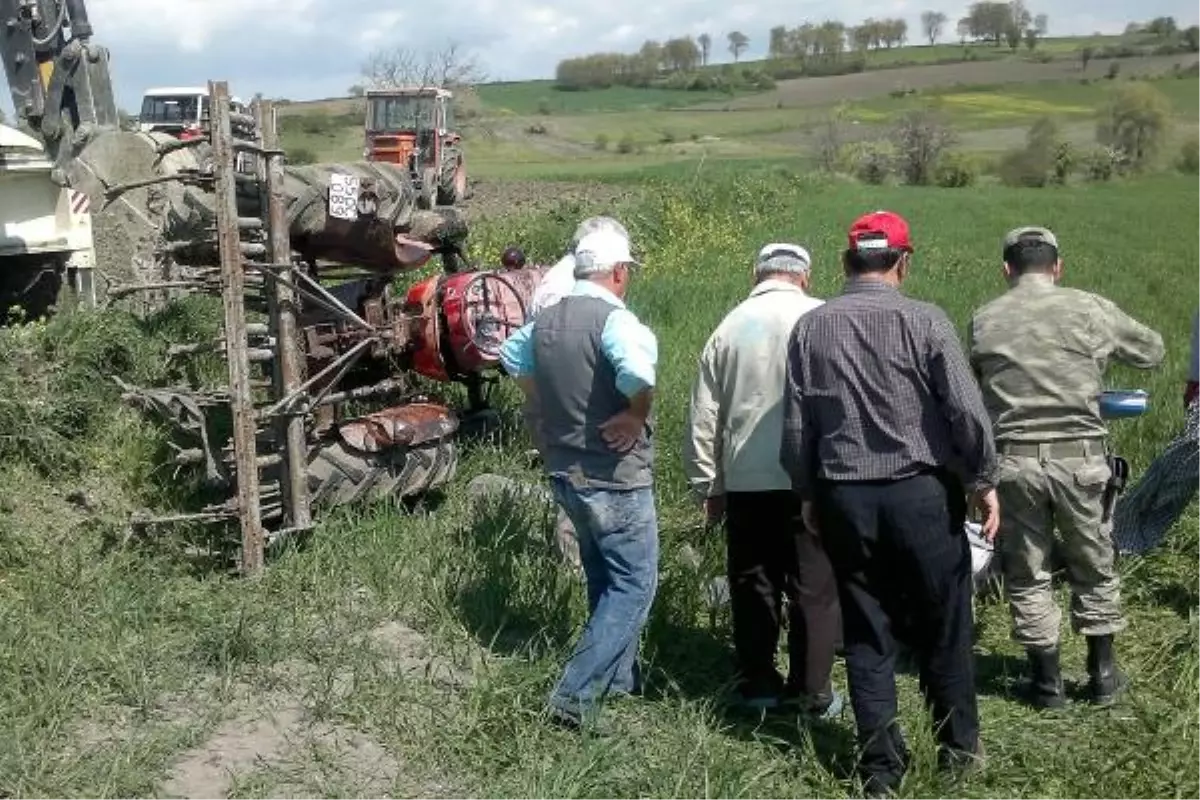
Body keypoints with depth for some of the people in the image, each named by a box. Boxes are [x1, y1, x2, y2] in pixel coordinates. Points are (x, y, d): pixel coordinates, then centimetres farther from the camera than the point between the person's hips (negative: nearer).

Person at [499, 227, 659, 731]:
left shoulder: (545, 320, 5)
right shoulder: (613, 318, -20)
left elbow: (512, 356, 24)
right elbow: (637, 369, -40)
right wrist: (637, 414, -22)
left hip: (565, 470, 8)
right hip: (615, 476, -8)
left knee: (604, 578, 23)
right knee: (634, 585, 3)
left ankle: (620, 677, 36)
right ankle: (576, 695, -3)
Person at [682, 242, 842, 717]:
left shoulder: (729, 326, 5)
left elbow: (703, 418, 8)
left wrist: (707, 486, 16)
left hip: (745, 481, 3)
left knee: (752, 587, 13)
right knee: (814, 589, 7)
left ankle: (758, 687, 21)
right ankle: (812, 693, 13)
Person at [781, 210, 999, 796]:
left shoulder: (810, 328, 1)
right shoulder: (923, 321, -8)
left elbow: (795, 426, 4)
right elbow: (966, 410, -10)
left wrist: (808, 494, 15)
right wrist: (983, 480, 3)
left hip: (844, 499, 3)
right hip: (920, 493, -2)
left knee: (866, 634, 10)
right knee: (943, 629, 12)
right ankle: (959, 752, 26)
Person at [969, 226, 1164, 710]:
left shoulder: (984, 321, 0)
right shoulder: (1090, 310, -2)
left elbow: (974, 388, 4)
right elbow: (1151, 352, 11)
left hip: (1013, 460, 0)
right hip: (1079, 457, 0)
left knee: (1025, 573, 12)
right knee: (1094, 567, 17)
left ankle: (1047, 682, 19)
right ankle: (1102, 674, 28)